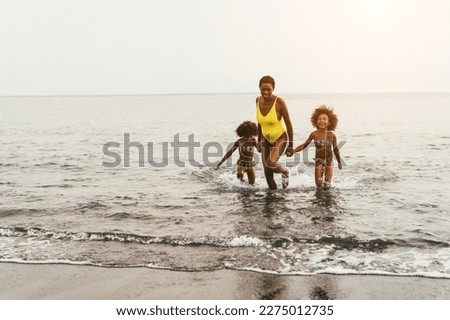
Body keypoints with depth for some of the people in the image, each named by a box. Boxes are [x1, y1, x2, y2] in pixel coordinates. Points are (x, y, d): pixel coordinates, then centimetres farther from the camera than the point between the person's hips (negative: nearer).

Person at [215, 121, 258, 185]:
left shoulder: (253, 141, -4)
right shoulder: (239, 141, -9)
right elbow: (230, 152, -5)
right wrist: (221, 162, -5)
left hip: (251, 165, 2)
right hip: (241, 164, -2)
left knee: (252, 184, 3)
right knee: (239, 175, -34)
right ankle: (241, 179, -1)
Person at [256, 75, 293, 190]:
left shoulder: (279, 102, -23)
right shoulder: (258, 100, -7)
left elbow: (288, 123, -15)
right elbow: (260, 123, 6)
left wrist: (291, 145, -12)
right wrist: (259, 142, 11)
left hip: (280, 138, -5)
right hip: (266, 139, 5)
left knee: (270, 164, -28)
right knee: (267, 172, 2)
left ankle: (285, 172, 6)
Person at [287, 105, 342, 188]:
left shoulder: (332, 135, -11)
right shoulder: (314, 134, -11)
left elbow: (336, 149, 2)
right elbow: (304, 145, -3)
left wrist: (339, 162, 12)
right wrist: (293, 151, -15)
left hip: (329, 161, 0)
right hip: (319, 160, 0)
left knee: (327, 186, 0)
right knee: (319, 185, -2)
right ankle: (320, 176, 32)